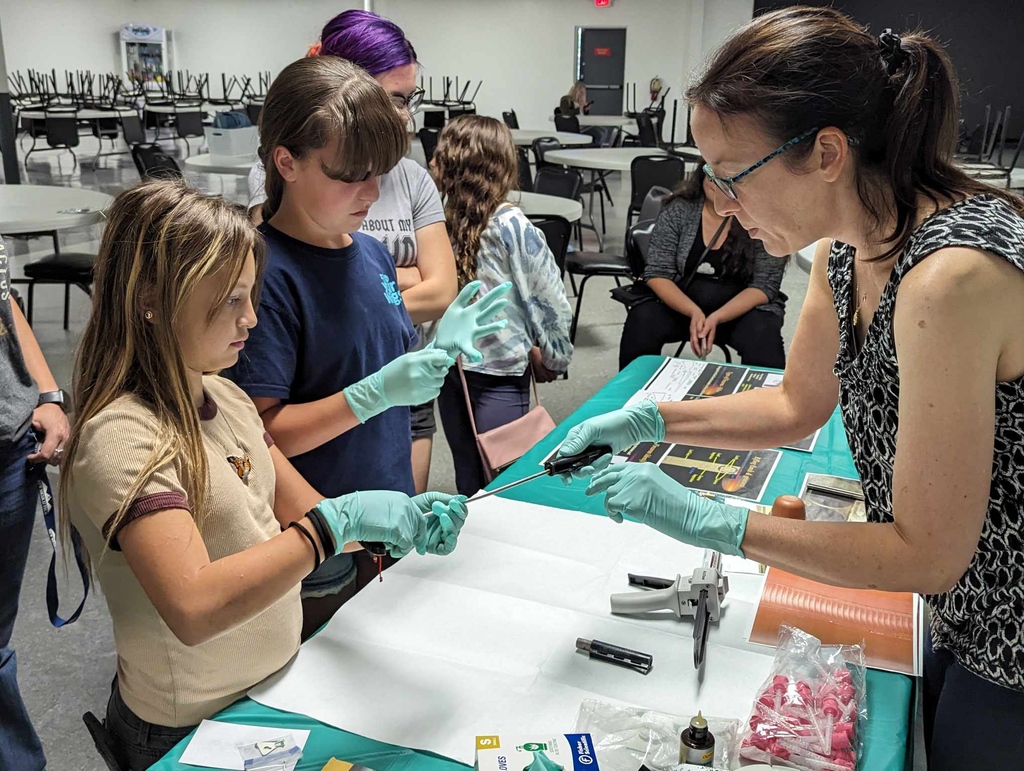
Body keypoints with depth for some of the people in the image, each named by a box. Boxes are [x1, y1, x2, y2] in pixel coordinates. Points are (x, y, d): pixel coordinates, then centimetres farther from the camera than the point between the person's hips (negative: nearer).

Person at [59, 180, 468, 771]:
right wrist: (340, 519, -33)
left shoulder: (224, 397, 0)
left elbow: (301, 516, 2)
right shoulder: (122, 437, -24)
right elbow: (195, 608, -35)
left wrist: (400, 521, -14)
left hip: (276, 681, 7)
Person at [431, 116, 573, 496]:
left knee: (468, 478, 15)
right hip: (500, 369, -3)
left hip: (447, 363, 3)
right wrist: (553, 356, 6)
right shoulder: (512, 227, -15)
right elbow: (551, 300, -9)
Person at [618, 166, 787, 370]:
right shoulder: (678, 209, -6)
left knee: (763, 336, -32)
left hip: (744, 309, -1)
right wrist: (694, 312, -25)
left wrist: (717, 318, -27)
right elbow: (657, 273, -8)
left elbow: (765, 285, -11)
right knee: (641, 321, -25)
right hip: (681, 305, 2)